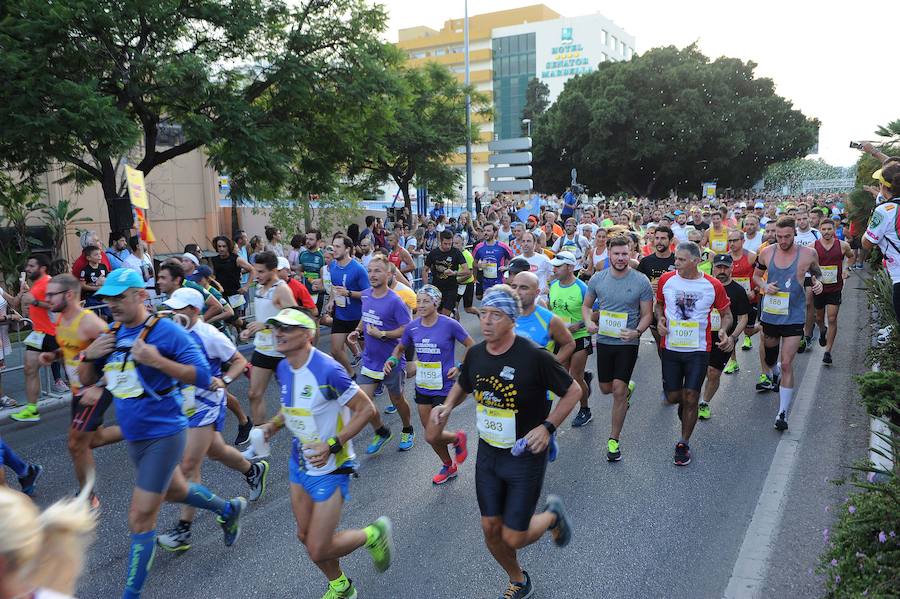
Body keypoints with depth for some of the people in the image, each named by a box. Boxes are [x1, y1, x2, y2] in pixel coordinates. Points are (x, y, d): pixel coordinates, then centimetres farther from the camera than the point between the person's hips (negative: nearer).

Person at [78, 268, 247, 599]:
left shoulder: (166, 331, -18)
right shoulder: (111, 335, 1)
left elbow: (203, 376, -21)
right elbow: (86, 380, 9)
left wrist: (158, 361, -32)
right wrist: (88, 355, -12)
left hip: (163, 435, -8)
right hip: (133, 438, 8)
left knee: (140, 518, -3)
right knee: (175, 491, 27)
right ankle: (229, 509, 52)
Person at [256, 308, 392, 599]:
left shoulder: (327, 370, -26)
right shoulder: (283, 369, -2)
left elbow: (366, 409, -21)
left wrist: (332, 445, -26)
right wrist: (274, 424, 0)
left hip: (330, 468, -8)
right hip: (299, 463, 8)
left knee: (318, 550, -6)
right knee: (306, 536, 19)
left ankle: (373, 534, 21)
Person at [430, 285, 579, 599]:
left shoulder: (534, 356, -22)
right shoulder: (475, 353, -6)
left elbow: (573, 391, -11)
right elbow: (462, 385, 15)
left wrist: (547, 427, -20)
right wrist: (448, 405, -4)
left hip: (526, 456, -5)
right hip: (487, 453, 5)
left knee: (513, 538, 0)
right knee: (491, 528, 13)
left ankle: (552, 514, 32)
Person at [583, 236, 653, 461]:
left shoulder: (641, 281, -9)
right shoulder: (598, 278, -1)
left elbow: (647, 314, -4)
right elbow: (586, 305, 10)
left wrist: (637, 332, -23)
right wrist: (589, 322, -11)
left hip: (628, 342, -3)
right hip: (604, 339, 4)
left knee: (618, 390, -8)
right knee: (606, 389, 14)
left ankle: (614, 439, 7)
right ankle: (628, 387, 52)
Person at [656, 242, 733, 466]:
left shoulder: (713, 285, -7)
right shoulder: (666, 280, -3)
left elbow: (726, 314, 6)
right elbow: (658, 304, 15)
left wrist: (724, 331, -13)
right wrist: (660, 319, -6)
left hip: (698, 350, -2)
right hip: (670, 348, 2)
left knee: (691, 398, -2)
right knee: (673, 397, 7)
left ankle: (683, 444, 16)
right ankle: (684, 404, 45)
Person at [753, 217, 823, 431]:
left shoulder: (808, 254, -8)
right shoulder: (767, 252, -3)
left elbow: (816, 274, 12)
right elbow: (757, 275, 13)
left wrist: (817, 283, -11)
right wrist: (764, 286, -7)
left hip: (794, 317, -3)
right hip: (769, 314, 3)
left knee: (786, 364, -9)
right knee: (769, 354, 22)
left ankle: (783, 413, -3)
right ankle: (772, 377, 58)